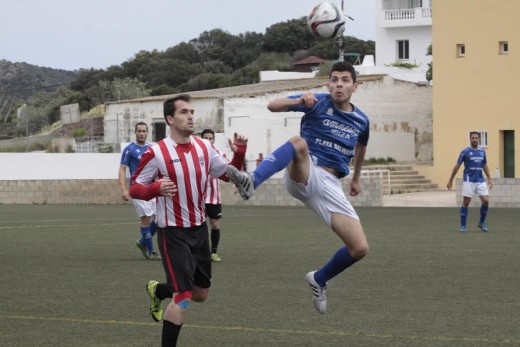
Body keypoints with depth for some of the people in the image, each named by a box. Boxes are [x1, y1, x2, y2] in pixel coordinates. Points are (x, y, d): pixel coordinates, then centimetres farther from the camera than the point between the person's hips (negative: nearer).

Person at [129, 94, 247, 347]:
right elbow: (134, 188, -10)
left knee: (201, 294, 18)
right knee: (183, 298, -14)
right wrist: (157, 188, -31)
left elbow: (229, 174, 11)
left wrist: (240, 152, -8)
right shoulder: (156, 153, -15)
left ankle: (157, 290, 45)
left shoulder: (204, 148, 1)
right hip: (173, 232, -6)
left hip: (199, 229, 7)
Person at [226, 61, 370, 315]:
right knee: (300, 142, -38)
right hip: (304, 174, -4)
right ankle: (251, 182, -58)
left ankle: (319, 280, 22)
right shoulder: (319, 103, -1)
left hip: (330, 186, 4)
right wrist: (298, 101, -28)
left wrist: (356, 178, 43)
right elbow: (272, 106, -9)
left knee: (359, 249, -8)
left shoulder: (361, 121, 12)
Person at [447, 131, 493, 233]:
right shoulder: (465, 151, -4)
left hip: (480, 181, 4)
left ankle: (482, 222, 14)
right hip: (468, 181, -4)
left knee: (486, 201, -5)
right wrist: (450, 181, 0)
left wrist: (489, 179, 15)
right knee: (466, 203, -3)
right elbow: (457, 166, 0)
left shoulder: (482, 151, 9)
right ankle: (463, 226, 8)